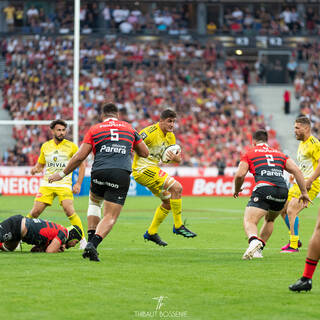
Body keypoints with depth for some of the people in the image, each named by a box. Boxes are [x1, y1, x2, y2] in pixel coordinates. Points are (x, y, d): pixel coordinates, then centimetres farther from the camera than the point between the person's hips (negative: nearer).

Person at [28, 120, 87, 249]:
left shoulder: (71, 146, -2)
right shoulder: (45, 146, 8)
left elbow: (81, 165, 3)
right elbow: (40, 164, 20)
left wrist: (78, 183, -6)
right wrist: (35, 169, -5)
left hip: (64, 184, -3)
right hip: (47, 184, 3)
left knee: (69, 210, -20)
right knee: (35, 211, -4)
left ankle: (82, 239, -10)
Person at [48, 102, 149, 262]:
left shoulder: (94, 129, 15)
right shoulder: (129, 128, 20)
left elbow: (80, 156, 9)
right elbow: (145, 153, 26)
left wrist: (62, 173, 18)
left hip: (99, 172, 1)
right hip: (122, 174, -1)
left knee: (94, 202, 30)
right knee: (110, 217, 1)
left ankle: (90, 240, 17)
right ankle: (93, 244, -21)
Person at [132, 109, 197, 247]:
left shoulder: (170, 136, 9)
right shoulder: (150, 132, -18)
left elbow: (176, 158, 13)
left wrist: (176, 159, -10)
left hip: (153, 170, 10)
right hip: (143, 169, -10)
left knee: (169, 201, 14)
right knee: (177, 187, -20)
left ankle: (151, 233, 23)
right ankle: (178, 226, -11)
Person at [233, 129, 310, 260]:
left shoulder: (249, 153, 17)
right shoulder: (279, 154, 28)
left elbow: (240, 175, 4)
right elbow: (296, 171, 16)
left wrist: (237, 190, 23)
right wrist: (304, 192, 16)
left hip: (264, 188, -5)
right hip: (283, 190, 5)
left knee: (249, 221, -11)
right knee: (269, 220, 30)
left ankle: (254, 240, -43)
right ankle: (258, 250, 21)